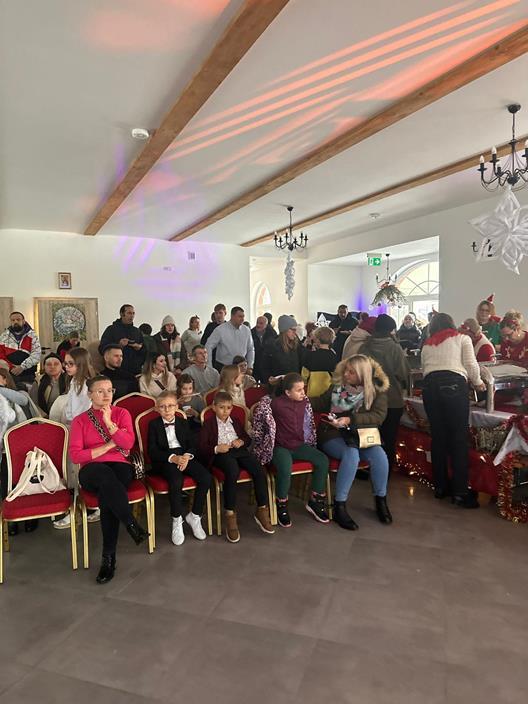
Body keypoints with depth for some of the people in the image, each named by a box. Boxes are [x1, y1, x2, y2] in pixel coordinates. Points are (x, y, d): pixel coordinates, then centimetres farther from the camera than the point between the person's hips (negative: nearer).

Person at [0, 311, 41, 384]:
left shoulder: (32, 335, 2)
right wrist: (11, 367, -9)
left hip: (28, 376, -1)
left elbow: (36, 355, -7)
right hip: (9, 374, 1)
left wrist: (22, 367, -16)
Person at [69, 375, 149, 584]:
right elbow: (75, 455, -2)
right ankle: (132, 525, -34)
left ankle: (109, 557, -25)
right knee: (105, 473, -38)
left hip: (120, 467, 1)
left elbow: (128, 443, -3)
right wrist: (108, 446, -6)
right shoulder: (80, 420, 10)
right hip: (92, 471, 0)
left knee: (107, 494, -33)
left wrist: (109, 423, -11)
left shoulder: (122, 413, 11)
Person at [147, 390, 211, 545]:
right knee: (176, 482, -35)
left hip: (184, 457, 4)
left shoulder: (183, 423, 17)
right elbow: (152, 452, -3)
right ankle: (177, 521, -11)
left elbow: (192, 444, 11)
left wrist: (187, 456, -12)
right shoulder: (153, 425, 6)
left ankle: (194, 516, -3)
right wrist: (173, 458, -18)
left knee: (206, 478, -22)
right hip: (165, 461, -3)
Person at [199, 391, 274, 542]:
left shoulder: (236, 421, 23)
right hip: (220, 454, -4)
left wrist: (242, 442, 1)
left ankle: (262, 509, -12)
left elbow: (247, 438, 24)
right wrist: (216, 449, -16)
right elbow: (202, 446, 2)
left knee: (259, 469, -23)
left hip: (239, 450, 5)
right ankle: (230, 514, -30)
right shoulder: (208, 423, 8)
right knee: (233, 471, -37)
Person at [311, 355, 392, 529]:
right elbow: (321, 403, 15)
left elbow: (379, 416, -13)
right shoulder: (338, 385, 4)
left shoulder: (377, 389, -1)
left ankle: (381, 500, -1)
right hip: (333, 436, -1)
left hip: (360, 436, 1)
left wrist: (350, 420, -24)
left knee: (379, 456, -27)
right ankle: (339, 507, -23)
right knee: (351, 455, -32)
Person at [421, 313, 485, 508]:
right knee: (459, 439, 0)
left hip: (430, 386, 4)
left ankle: (440, 486, 19)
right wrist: (478, 382, 23)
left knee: (438, 437, 11)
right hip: (454, 385, -3)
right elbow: (471, 365, 7)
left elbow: (425, 368, 15)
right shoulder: (462, 338, 17)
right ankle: (460, 492, 0)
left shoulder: (426, 344, 26)